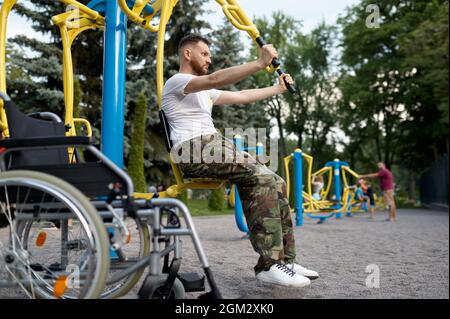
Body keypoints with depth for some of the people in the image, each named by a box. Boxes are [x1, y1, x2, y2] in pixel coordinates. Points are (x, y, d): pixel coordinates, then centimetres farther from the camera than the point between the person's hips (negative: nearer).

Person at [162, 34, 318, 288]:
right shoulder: (176, 82, 1)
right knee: (263, 178, -26)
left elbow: (241, 97, 30)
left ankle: (285, 260, -5)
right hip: (195, 149, -9)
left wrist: (278, 89, 28)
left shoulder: (204, 92, 30)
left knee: (276, 182, -6)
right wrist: (260, 63, -21)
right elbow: (216, 79, -16)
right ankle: (269, 265, -25)